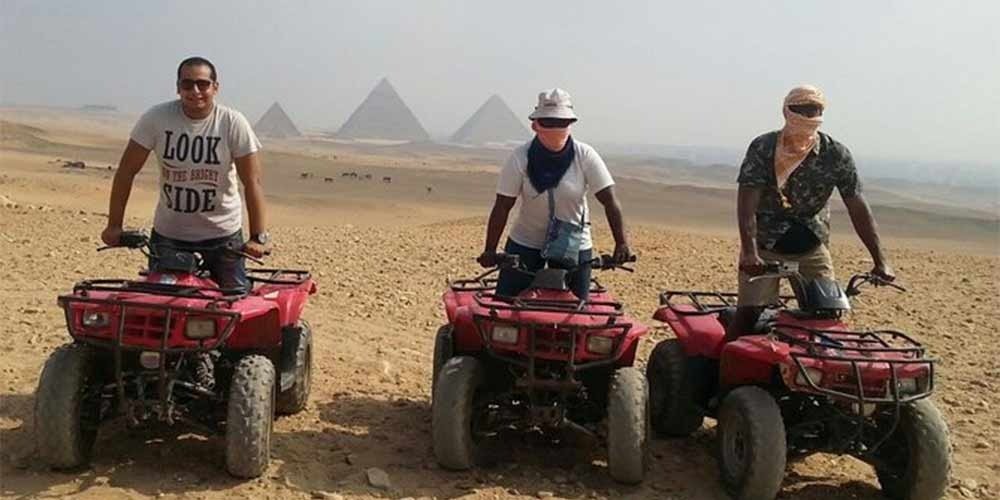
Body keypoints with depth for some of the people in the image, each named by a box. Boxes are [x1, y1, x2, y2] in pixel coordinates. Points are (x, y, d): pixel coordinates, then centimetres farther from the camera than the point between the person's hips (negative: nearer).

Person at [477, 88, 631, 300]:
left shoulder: (585, 156, -11)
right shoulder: (521, 157, -12)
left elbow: (609, 201, -12)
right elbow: (502, 207, -10)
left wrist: (621, 243, -21)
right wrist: (490, 250, -14)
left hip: (574, 245, 1)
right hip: (525, 243, 0)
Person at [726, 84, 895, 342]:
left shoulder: (836, 155, -7)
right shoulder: (762, 148, -13)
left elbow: (858, 208, -8)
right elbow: (747, 203, -22)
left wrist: (880, 260, -13)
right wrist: (749, 252, -36)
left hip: (812, 246, 3)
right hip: (764, 245, -2)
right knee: (749, 312, -12)